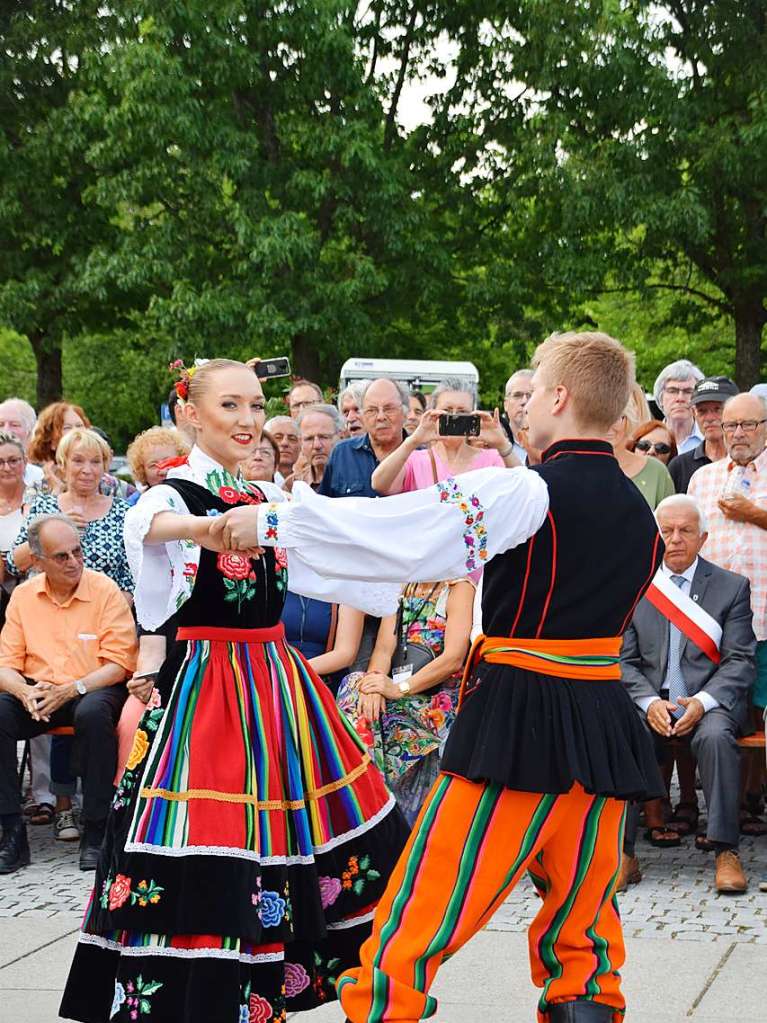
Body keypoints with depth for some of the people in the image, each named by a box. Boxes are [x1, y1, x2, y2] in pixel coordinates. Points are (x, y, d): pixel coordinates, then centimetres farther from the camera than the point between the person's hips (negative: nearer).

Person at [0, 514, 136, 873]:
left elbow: (118, 663, -7)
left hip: (92, 690, -3)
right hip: (39, 693, 3)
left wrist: (72, 690, -21)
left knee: (93, 712, -38)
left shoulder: (104, 590, -4)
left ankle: (95, 833, -24)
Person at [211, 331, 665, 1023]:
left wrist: (272, 523, -12)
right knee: (583, 929, 13)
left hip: (518, 726, -7)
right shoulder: (639, 513, 11)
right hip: (605, 726, 7)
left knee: (417, 915, -1)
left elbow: (396, 531, -17)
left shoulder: (526, 494, -12)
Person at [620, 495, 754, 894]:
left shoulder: (732, 587, 7)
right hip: (650, 703, 1)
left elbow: (740, 660, 0)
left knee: (715, 735, -35)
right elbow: (624, 660, 6)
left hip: (710, 704, -1)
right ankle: (624, 854, -21)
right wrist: (650, 703, -13)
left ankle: (726, 852, -27)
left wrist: (703, 702, -17)